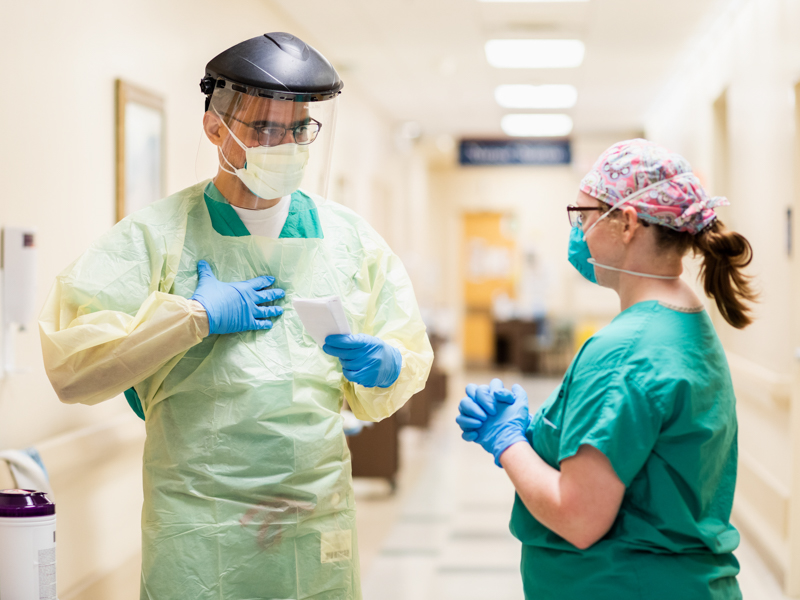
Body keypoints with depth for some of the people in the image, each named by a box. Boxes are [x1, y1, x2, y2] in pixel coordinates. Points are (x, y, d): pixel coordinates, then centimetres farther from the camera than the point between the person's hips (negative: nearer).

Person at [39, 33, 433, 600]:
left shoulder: (349, 236, 8)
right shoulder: (154, 235, -3)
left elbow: (412, 354, 13)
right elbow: (70, 365, -13)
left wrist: (387, 367, -9)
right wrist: (196, 316, -14)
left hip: (322, 531, 3)